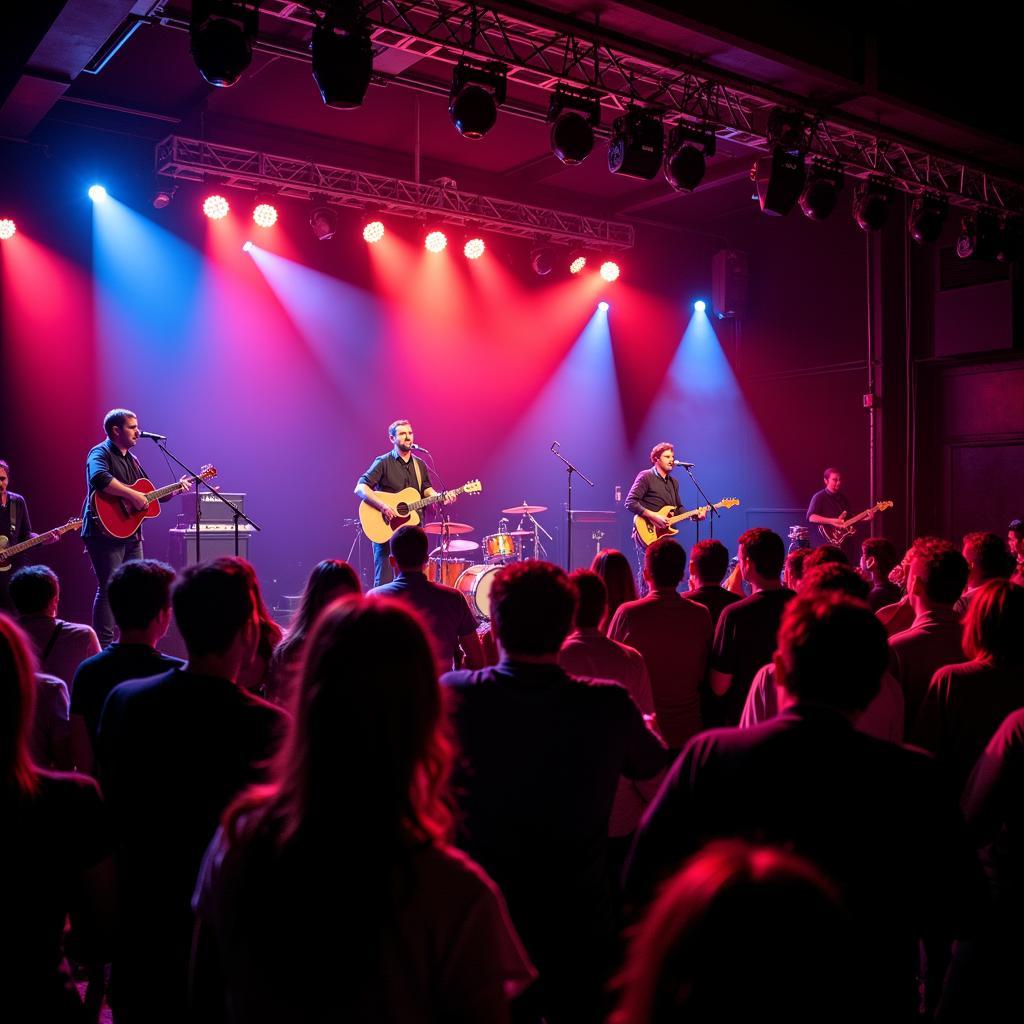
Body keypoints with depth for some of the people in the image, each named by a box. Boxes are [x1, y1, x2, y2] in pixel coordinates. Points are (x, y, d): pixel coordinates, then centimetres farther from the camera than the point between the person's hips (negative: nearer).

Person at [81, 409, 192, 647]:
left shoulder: (131, 460, 19)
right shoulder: (100, 453, -8)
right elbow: (99, 478, -32)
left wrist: (176, 488, 9)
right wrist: (133, 495, -28)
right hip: (107, 532, -9)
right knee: (109, 589, -9)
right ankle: (104, 648, -4)